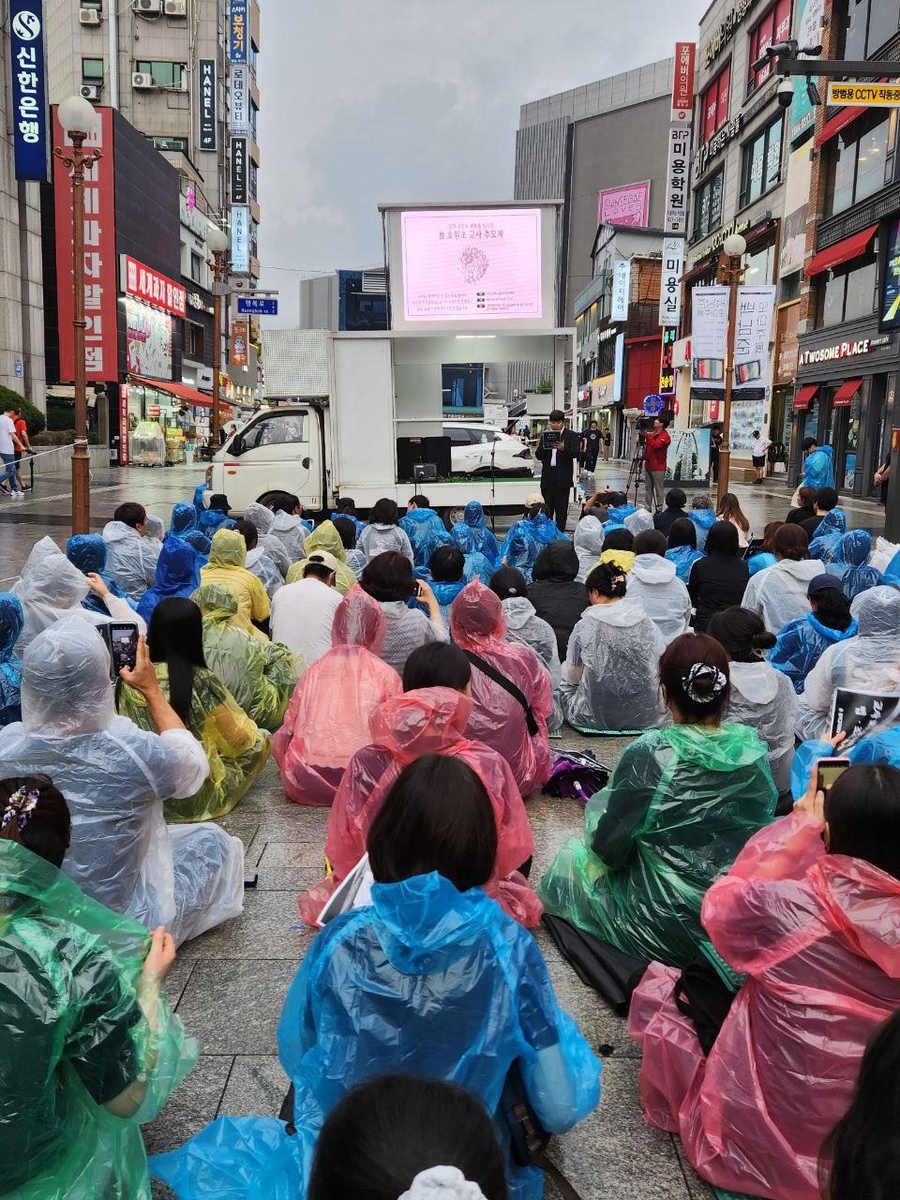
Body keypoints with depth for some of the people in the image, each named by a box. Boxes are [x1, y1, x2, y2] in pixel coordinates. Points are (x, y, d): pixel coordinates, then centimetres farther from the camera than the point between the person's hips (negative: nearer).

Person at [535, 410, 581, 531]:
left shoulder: (571, 436, 2)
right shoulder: (546, 435, 12)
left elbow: (575, 453, -9)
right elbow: (538, 456, 8)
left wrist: (564, 448, -27)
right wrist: (544, 447, -12)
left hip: (563, 478, -3)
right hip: (547, 477, 3)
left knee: (561, 508, 1)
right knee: (547, 508, 5)